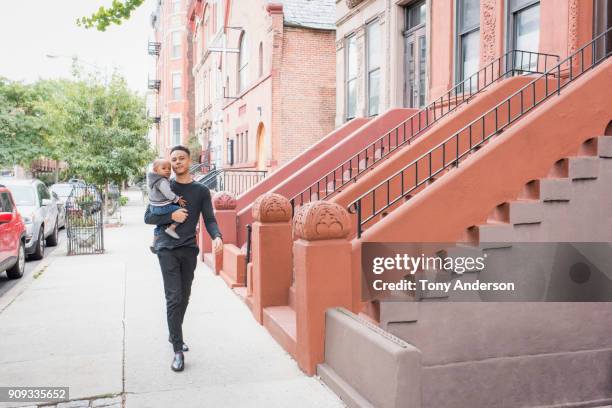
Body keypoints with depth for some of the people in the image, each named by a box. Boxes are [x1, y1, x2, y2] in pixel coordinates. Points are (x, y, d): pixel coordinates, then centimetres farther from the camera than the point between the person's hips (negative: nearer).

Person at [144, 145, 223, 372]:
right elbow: (148, 217, 2)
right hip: (167, 249, -2)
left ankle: (174, 335, 34)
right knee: (174, 298, -10)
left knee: (184, 297, 12)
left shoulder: (201, 191, 5)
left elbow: (209, 219, 0)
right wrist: (171, 216, -14)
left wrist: (217, 237, -20)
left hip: (189, 250, 3)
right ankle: (178, 350, -5)